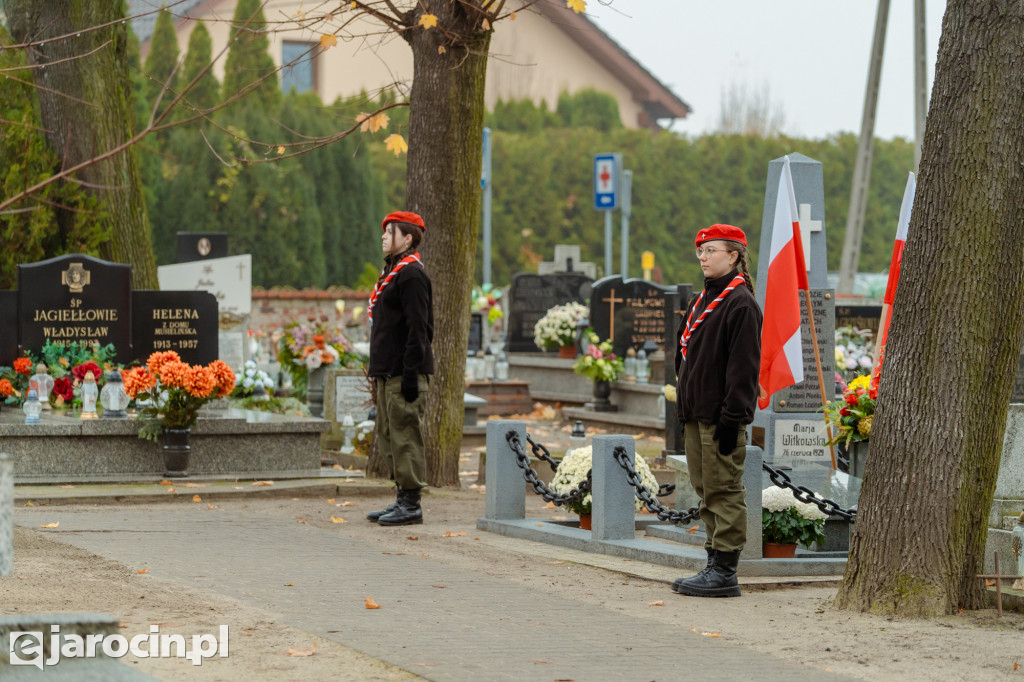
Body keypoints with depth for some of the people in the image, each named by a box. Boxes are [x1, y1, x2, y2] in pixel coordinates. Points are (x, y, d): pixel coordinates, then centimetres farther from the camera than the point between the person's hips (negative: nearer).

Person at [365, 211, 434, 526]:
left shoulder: (411, 274, -13)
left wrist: (410, 373, -22)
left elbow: (418, 327, -18)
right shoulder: (392, 272, 19)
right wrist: (378, 371, 22)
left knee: (405, 435, -8)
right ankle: (402, 499, 17)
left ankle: (411, 505, -5)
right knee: (389, 436, 12)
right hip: (387, 371, 10)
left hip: (404, 372, -10)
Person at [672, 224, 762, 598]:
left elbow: (744, 365, -16)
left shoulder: (740, 304, -12)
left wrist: (731, 417, -20)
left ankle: (725, 573, -4)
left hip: (721, 416, -9)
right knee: (707, 492, 12)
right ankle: (715, 564, 17)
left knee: (724, 491, -6)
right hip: (696, 413, 9)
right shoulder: (701, 301, 17)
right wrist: (684, 407, 18)